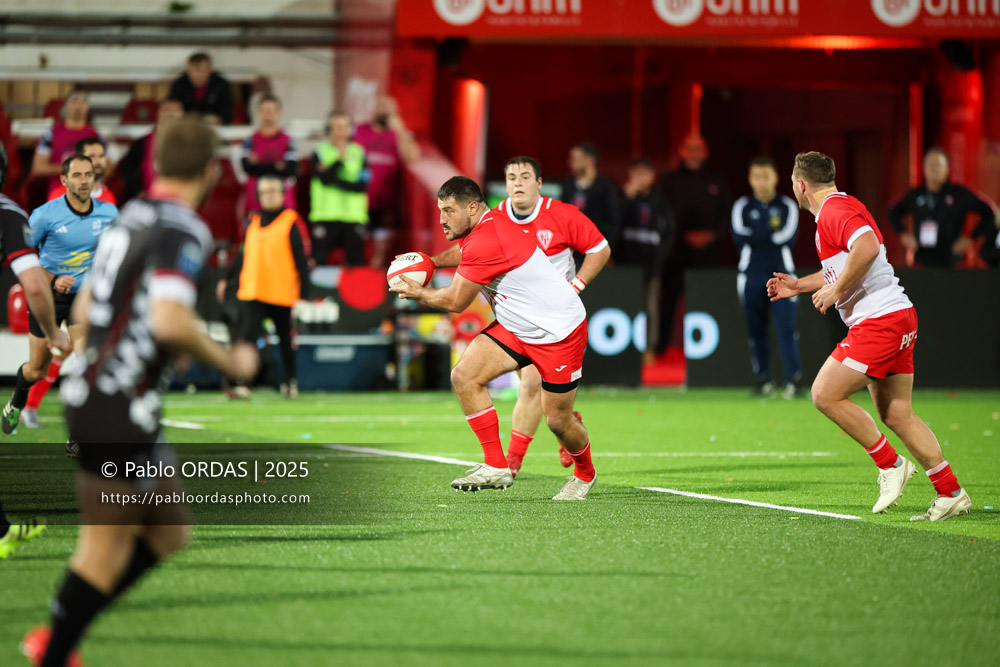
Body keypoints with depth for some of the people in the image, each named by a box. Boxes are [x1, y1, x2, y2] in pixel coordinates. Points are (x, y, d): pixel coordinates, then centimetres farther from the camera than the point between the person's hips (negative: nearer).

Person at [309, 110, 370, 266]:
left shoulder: (359, 153, 8)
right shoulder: (320, 152, 4)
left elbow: (362, 186, -3)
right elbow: (325, 179, -12)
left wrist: (335, 180, -11)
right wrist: (340, 158, -10)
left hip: (353, 217, 1)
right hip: (325, 217, -1)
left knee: (356, 260, 1)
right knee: (318, 260, -3)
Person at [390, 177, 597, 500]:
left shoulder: (486, 241, -28)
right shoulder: (482, 228, 2)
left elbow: (455, 302, -18)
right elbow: (462, 254, 29)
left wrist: (417, 292, -1)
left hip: (559, 329, -9)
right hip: (516, 327, 9)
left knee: (557, 419, 1)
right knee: (464, 376, -11)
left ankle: (585, 474, 33)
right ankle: (496, 467, -5)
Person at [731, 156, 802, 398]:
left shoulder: (787, 206, 6)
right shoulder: (742, 206, 8)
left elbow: (788, 237, -9)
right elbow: (739, 236, -9)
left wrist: (756, 236, -6)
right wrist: (771, 232, -8)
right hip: (751, 275, 1)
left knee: (786, 327, -10)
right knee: (756, 328, 4)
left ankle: (793, 378, -13)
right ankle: (763, 378, 11)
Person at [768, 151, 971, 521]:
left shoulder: (835, 210, -11)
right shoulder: (842, 207, 22)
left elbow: (868, 247, -31)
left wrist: (835, 290, -20)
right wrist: (800, 285, 35)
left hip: (880, 320, -10)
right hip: (898, 317, 10)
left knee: (826, 394, -9)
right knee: (896, 415, 8)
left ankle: (890, 464, -2)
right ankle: (951, 493, 5)